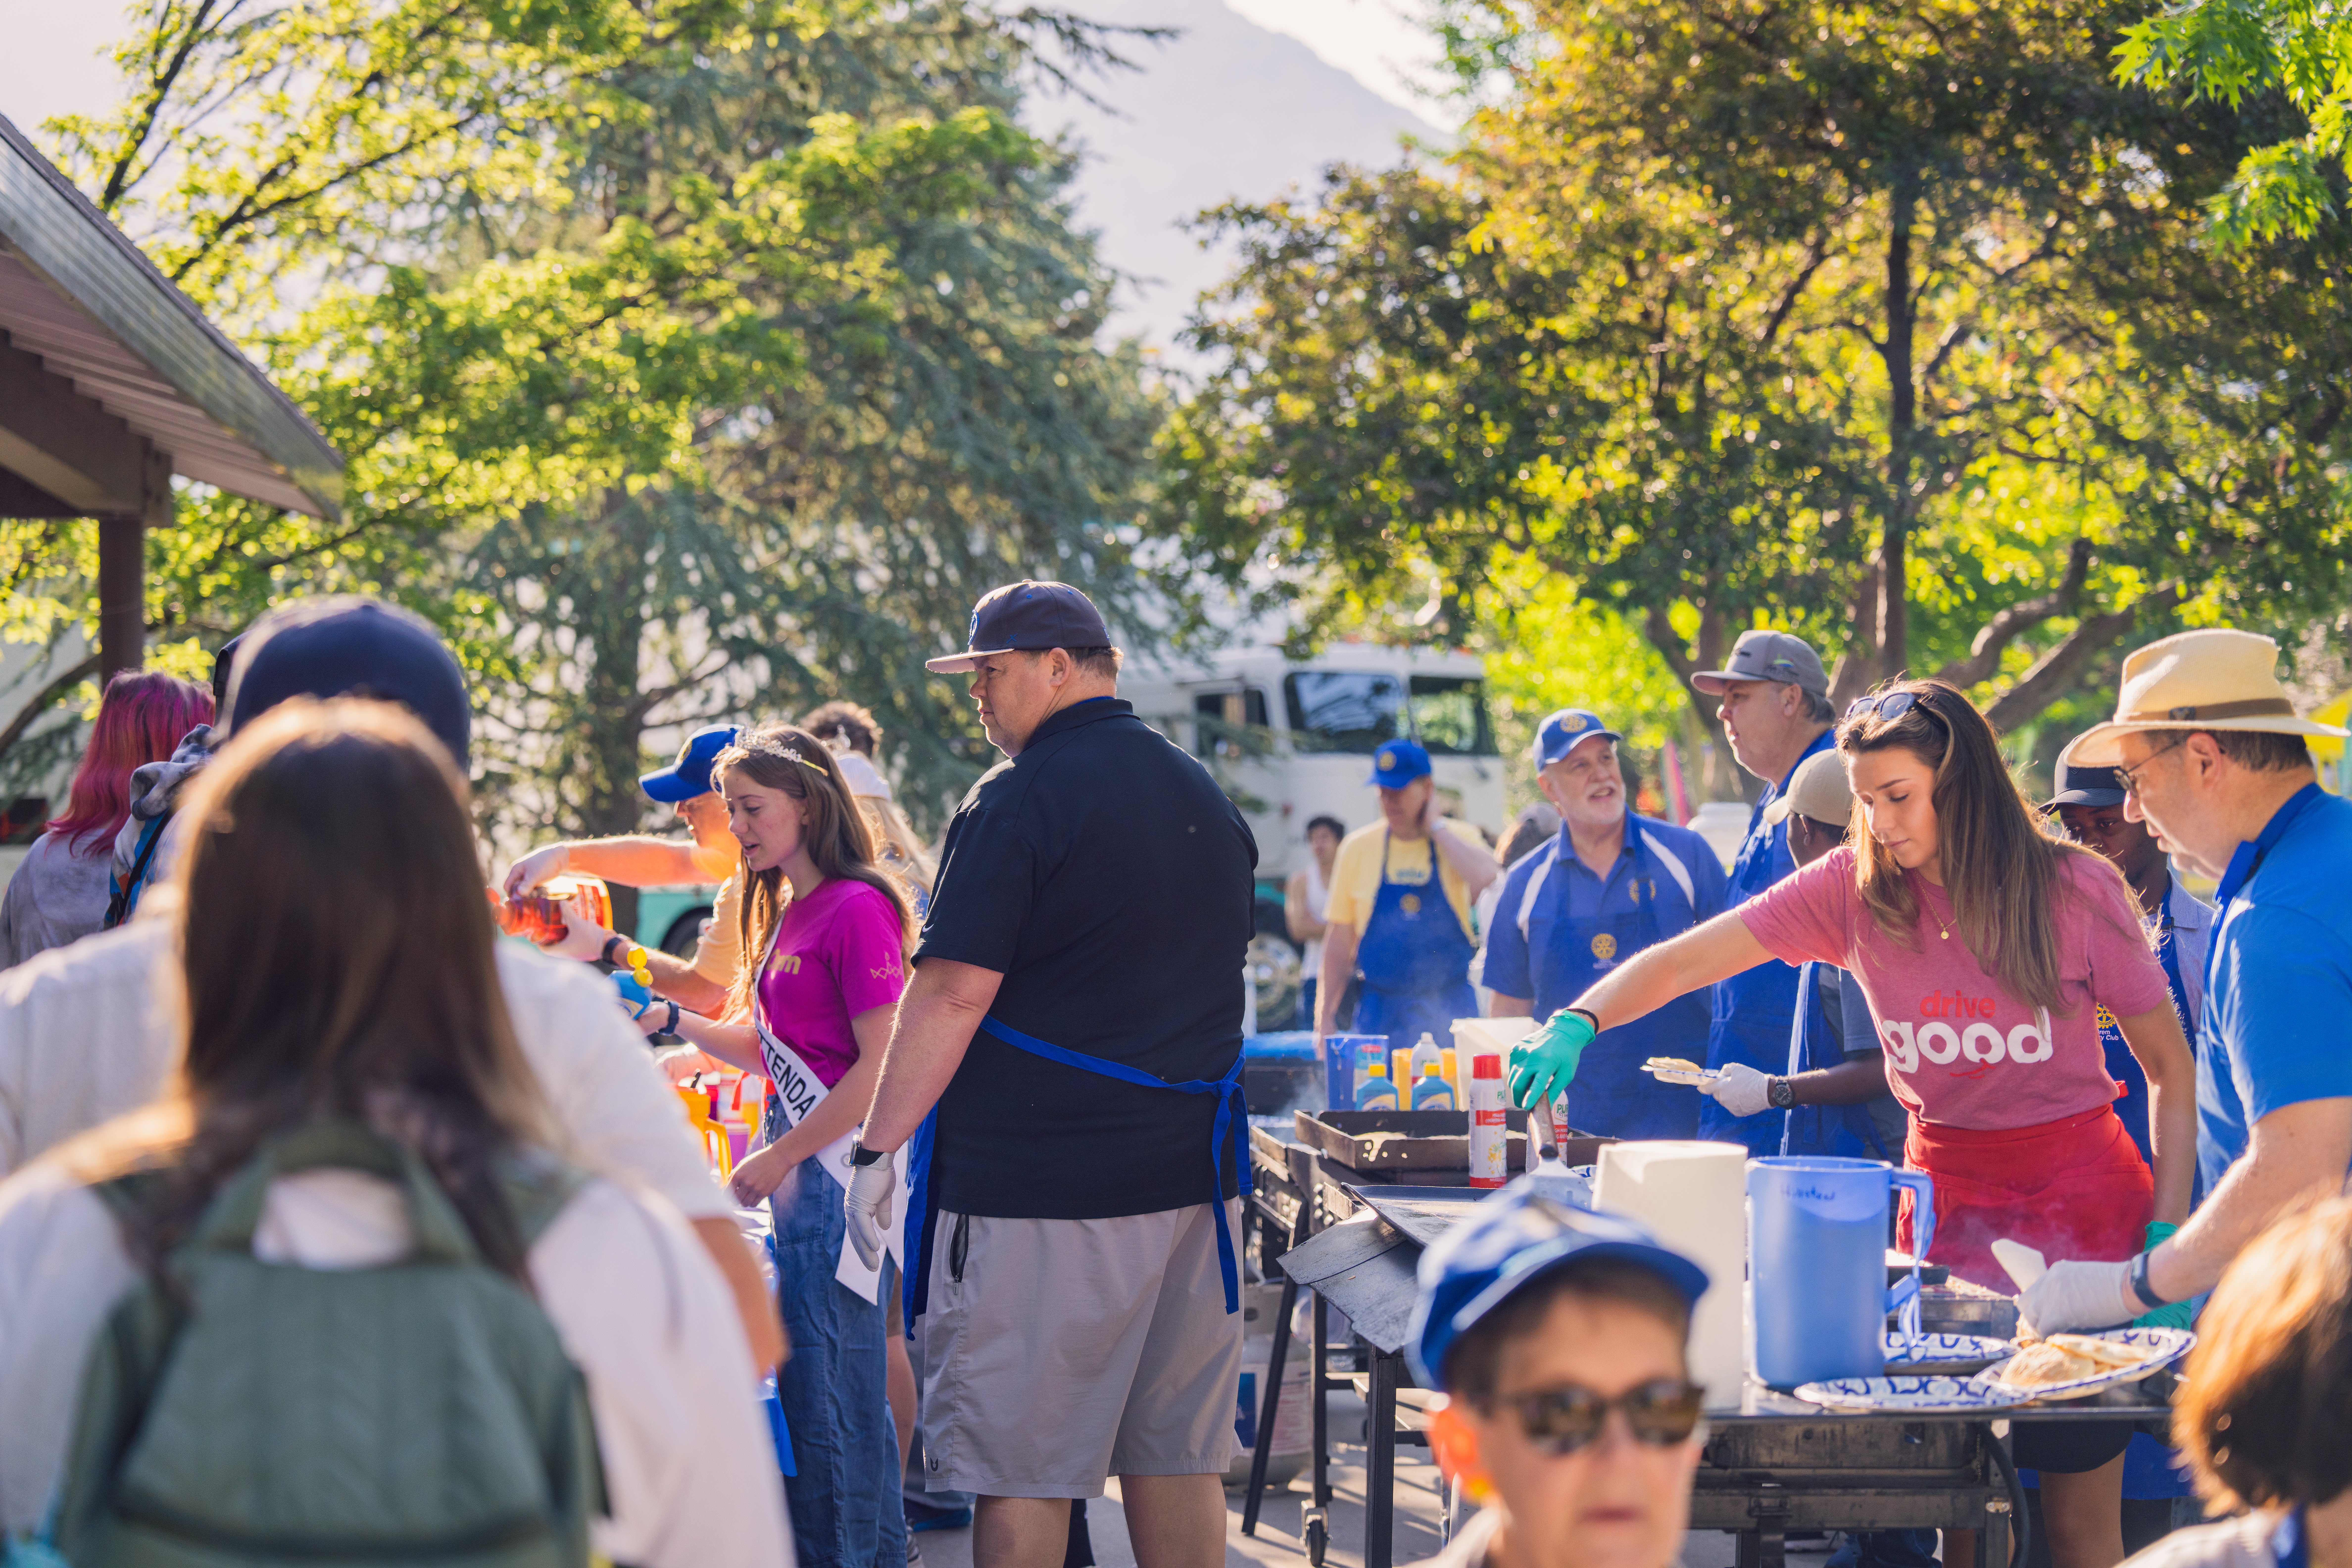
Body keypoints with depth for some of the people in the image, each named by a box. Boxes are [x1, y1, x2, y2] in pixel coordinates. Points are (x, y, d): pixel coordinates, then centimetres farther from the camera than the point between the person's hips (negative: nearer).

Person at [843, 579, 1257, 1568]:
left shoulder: (1020, 801, -10)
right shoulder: (1208, 801, 15)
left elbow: (953, 994, -15)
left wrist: (877, 1150, -10)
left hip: (1035, 1188, -8)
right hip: (1190, 1174, 8)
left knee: (1019, 1469, -3)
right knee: (1175, 1458, 11)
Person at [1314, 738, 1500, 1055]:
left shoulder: (1459, 839, 1)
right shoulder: (1358, 847, 4)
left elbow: (1486, 876, -24)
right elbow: (1339, 942, 8)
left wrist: (1436, 827, -12)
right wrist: (1325, 1018, 4)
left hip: (1450, 1015, -1)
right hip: (1382, 1014, 1)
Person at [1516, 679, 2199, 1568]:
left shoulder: (2077, 890, -8)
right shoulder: (1853, 888, -2)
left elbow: (2171, 1067, -1)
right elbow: (1681, 963, -5)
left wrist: (2170, 1235, -9)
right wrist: (1579, 1021, -23)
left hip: (2079, 1194, -3)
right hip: (1943, 1186, 3)